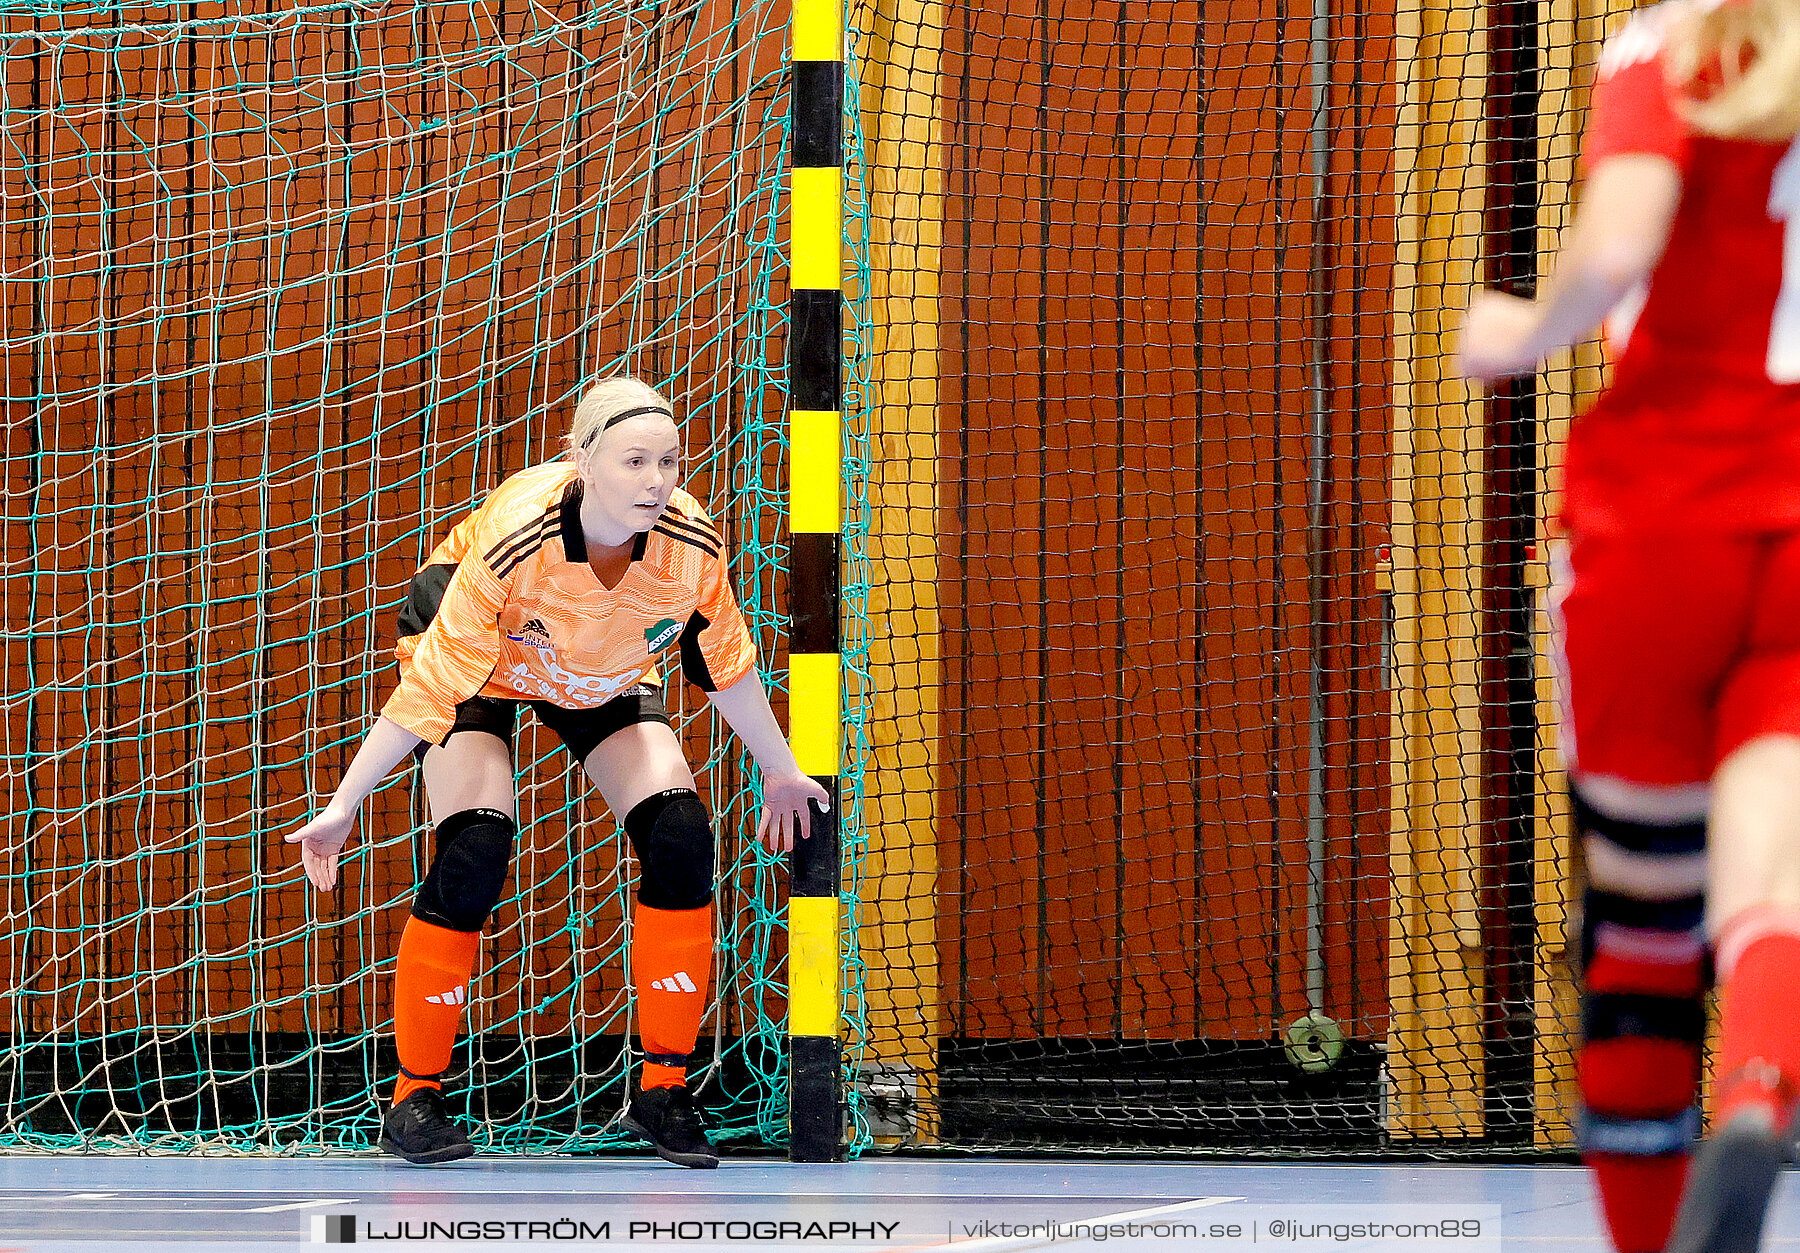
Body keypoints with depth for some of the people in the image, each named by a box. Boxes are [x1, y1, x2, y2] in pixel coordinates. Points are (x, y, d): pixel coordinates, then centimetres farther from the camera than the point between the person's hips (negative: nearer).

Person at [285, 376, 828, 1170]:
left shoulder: (692, 546, -29)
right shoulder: (515, 536, -41)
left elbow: (727, 664, -8)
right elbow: (432, 686, -34)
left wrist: (781, 772, 5)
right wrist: (343, 805, -31)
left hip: (603, 677, 4)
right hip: (477, 660, -4)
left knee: (680, 837, -15)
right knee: (474, 852, -23)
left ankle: (662, 1089, -1)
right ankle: (413, 1098, -9)